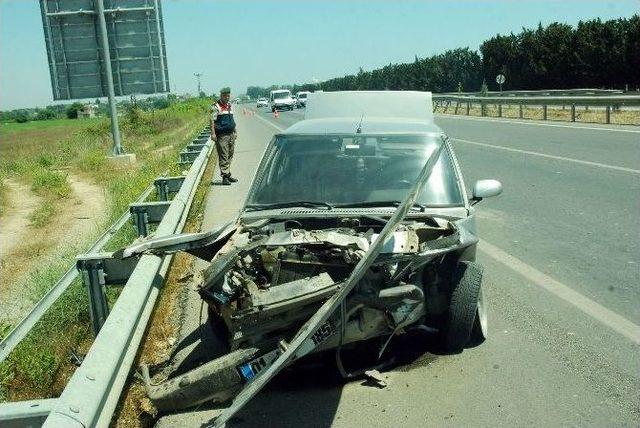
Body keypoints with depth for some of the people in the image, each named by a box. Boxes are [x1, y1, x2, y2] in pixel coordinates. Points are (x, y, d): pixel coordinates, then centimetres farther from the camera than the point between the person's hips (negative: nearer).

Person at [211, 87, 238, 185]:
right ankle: (225, 176, -8)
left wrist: (235, 132, 22)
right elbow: (212, 120, -12)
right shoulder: (216, 106, -6)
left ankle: (228, 174, 19)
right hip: (222, 135, -8)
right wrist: (213, 133, -20)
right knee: (223, 156, -8)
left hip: (231, 134, 8)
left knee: (230, 155, 11)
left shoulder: (229, 105, 18)